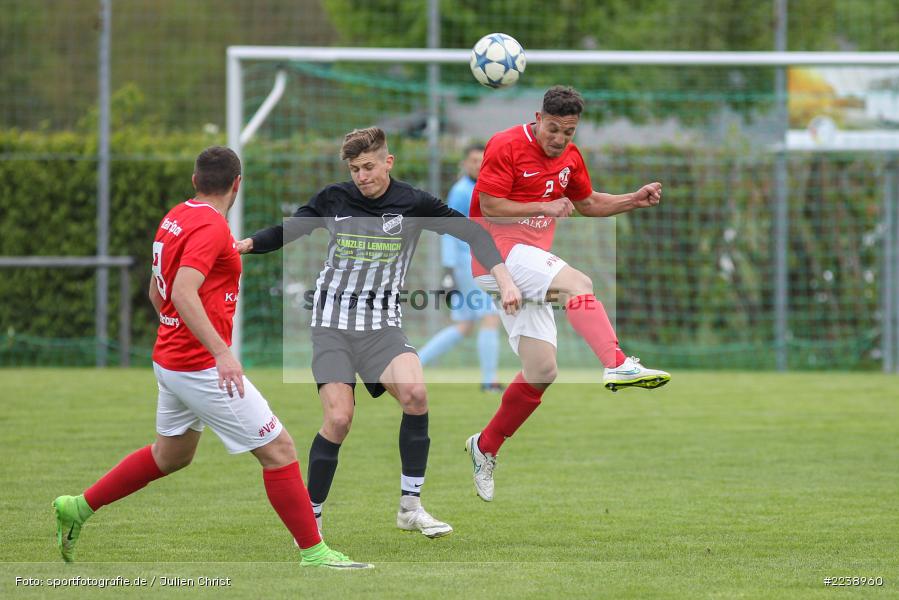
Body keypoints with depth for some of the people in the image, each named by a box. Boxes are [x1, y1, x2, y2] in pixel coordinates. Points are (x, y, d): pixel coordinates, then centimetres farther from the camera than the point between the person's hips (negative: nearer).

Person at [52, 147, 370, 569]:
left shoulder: (175, 218, 10)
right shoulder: (211, 226, -18)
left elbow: (157, 292, 21)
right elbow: (183, 293, -31)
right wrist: (222, 352, -36)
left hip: (171, 359, 10)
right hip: (201, 367, -10)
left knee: (171, 455, 25)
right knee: (278, 449, -4)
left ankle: (79, 507, 30)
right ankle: (313, 552, -2)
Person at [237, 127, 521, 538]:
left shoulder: (412, 204, -2)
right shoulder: (333, 199, 2)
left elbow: (473, 233, -4)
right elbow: (287, 231, 12)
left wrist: (504, 280, -16)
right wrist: (247, 244, -7)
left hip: (381, 325, 0)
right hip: (332, 323, 0)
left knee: (415, 392, -26)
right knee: (338, 419, -16)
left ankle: (410, 507, -16)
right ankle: (311, 517, 0)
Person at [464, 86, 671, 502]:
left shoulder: (569, 157, 12)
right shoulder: (507, 147, -11)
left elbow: (587, 203, 25)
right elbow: (490, 207, -15)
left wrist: (635, 200, 11)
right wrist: (544, 207, -21)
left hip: (530, 258, 8)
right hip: (496, 249, -8)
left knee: (541, 370, 4)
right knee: (577, 284, -32)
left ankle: (485, 447, 18)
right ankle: (617, 365, -49)